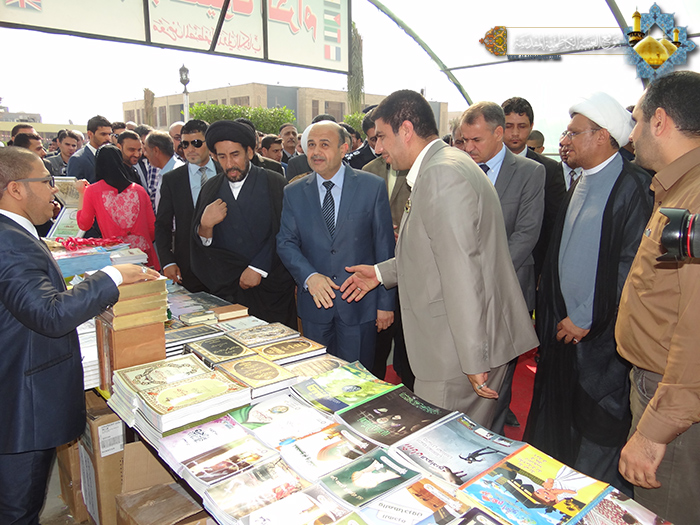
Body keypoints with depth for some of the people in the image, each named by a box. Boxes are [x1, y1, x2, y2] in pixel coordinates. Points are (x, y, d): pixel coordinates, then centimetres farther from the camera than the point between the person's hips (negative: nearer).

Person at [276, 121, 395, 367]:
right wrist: (309, 276, -18)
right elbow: (286, 242, 2)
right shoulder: (293, 193, 5)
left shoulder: (373, 186, -3)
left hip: (360, 303, -2)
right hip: (314, 302, 2)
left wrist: (386, 303, -3)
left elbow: (384, 247, -2)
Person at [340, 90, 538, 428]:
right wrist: (381, 272, 19)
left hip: (459, 352, -10)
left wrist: (474, 360, -23)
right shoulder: (440, 167, 14)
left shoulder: (442, 174, -20)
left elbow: (462, 272, -25)